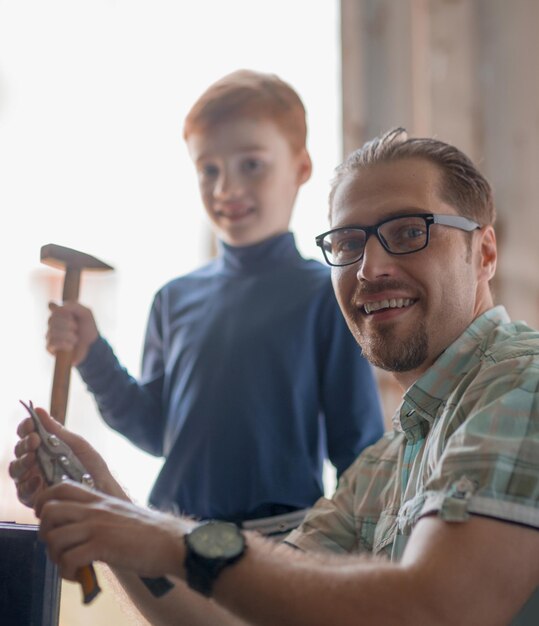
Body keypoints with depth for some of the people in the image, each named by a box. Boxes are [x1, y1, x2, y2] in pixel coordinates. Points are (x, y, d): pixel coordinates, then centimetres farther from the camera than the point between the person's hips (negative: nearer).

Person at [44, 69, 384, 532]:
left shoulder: (325, 297, -6)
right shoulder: (176, 300, 8)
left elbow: (358, 447, -3)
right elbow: (156, 431, 11)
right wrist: (91, 357, 1)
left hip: (284, 541, -4)